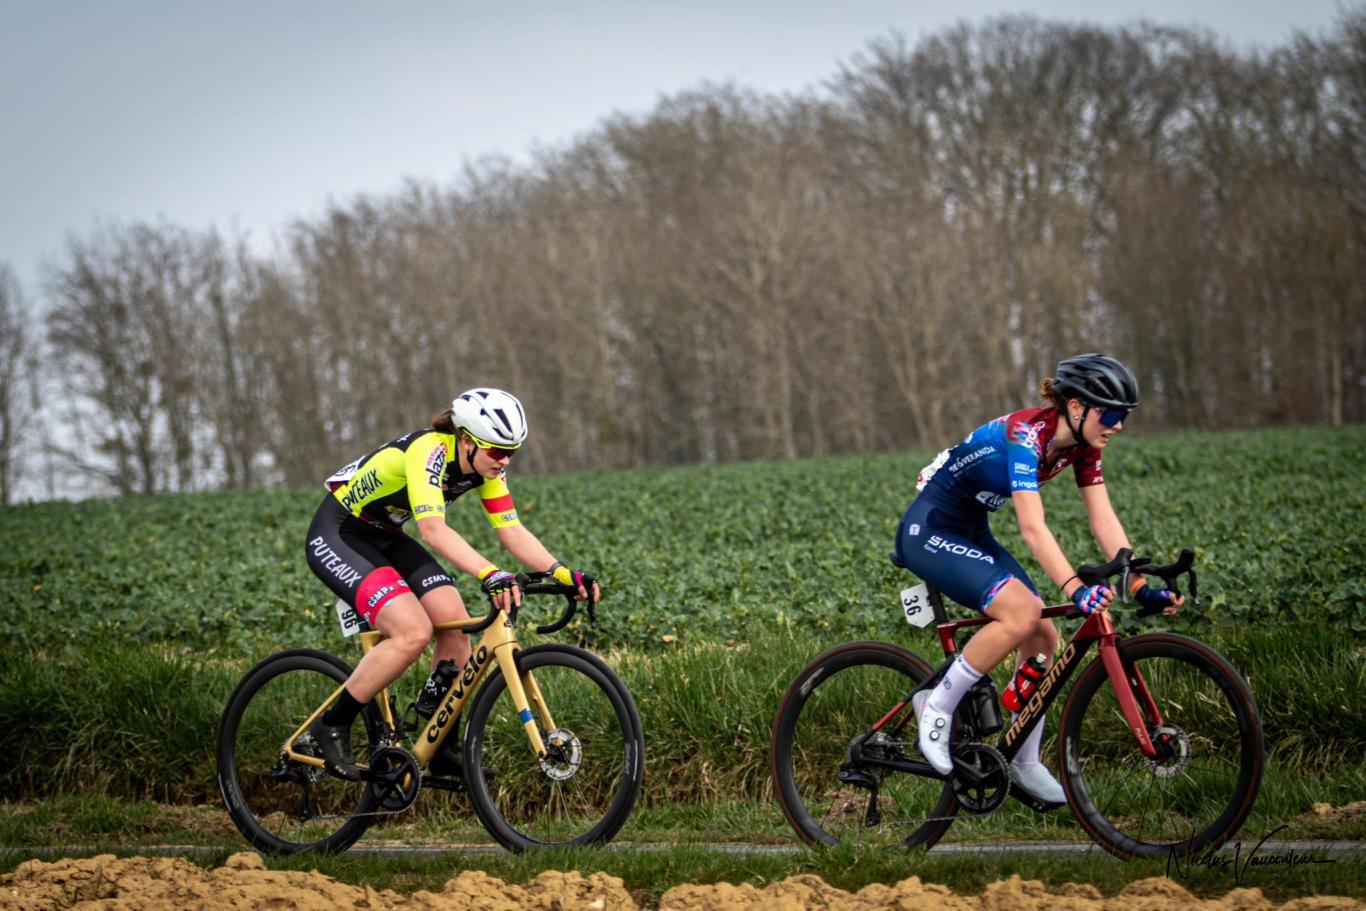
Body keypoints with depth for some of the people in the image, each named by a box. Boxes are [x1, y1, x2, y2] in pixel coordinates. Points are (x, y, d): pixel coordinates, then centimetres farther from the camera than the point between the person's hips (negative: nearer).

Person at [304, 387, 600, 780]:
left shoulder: (486, 466, -7)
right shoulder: (428, 451, -31)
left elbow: (512, 531, -6)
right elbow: (433, 529, -44)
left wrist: (564, 573, -21)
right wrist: (491, 574, -56)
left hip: (384, 537, 8)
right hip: (336, 536, -8)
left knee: (455, 624, -9)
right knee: (413, 632, -25)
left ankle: (441, 747, 6)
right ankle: (331, 726, -10)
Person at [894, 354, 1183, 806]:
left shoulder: (1081, 445, -3)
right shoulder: (1024, 433, -28)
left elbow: (1104, 520, -3)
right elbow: (1033, 528, -37)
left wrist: (1141, 586, -13)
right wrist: (1075, 589, -48)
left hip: (970, 532, 9)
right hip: (928, 531, -9)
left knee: (1042, 636, -1)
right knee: (1022, 613, -26)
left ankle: (1025, 764, 12)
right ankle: (936, 708, -12)